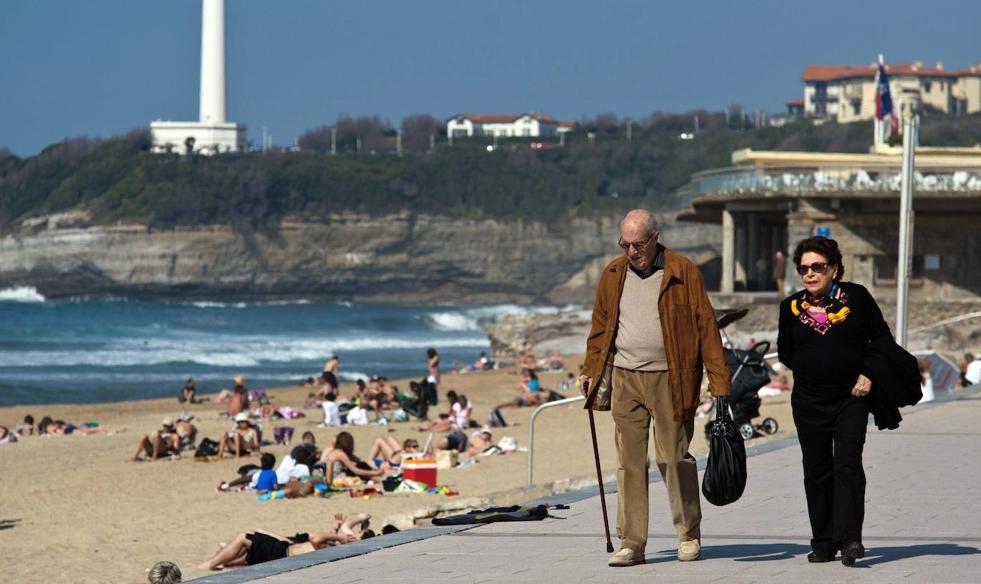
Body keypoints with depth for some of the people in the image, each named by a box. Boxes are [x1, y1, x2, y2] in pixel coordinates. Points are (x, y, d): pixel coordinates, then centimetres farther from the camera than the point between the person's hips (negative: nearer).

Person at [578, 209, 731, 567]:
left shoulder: (683, 272, -2)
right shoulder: (613, 275, 11)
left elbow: (706, 326, -4)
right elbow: (600, 328, 20)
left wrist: (719, 382, -9)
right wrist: (590, 371, 12)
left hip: (670, 380, -3)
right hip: (625, 380, 3)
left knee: (673, 458, 0)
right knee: (629, 461, 2)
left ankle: (689, 536, 16)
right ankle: (631, 544, 5)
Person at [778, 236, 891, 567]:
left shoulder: (856, 297, -1)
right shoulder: (791, 306, 5)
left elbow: (882, 338, 6)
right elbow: (785, 353, 15)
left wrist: (868, 374, -5)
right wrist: (811, 371, 5)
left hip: (851, 399, -3)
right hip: (809, 402, 3)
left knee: (848, 465, -14)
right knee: (817, 471, 5)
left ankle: (849, 539, -21)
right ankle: (823, 542, 11)